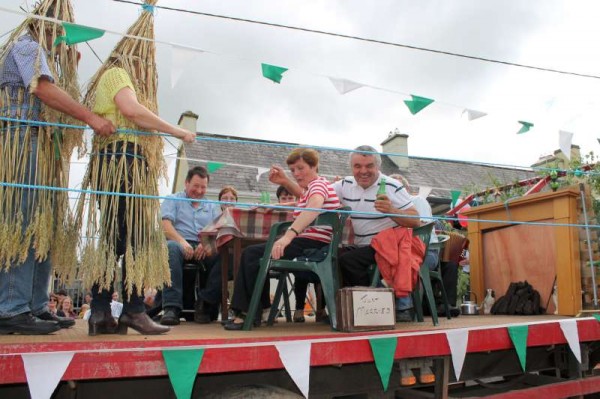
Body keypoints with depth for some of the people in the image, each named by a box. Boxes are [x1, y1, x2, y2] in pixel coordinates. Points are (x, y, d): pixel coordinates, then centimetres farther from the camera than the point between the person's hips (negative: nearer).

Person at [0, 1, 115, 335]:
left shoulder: (43, 52, 29)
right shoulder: (27, 44, -1)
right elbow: (46, 91, -16)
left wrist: (69, 62, 13)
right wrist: (91, 118, -19)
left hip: (43, 148, 10)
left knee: (44, 228, 6)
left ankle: (35, 307, 10)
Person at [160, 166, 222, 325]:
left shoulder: (213, 207, 25)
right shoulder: (173, 200, 17)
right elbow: (166, 225, -1)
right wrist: (182, 242, -21)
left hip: (205, 248, 2)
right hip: (180, 243, -2)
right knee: (171, 247, -39)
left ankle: (205, 303, -21)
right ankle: (172, 307, -39)